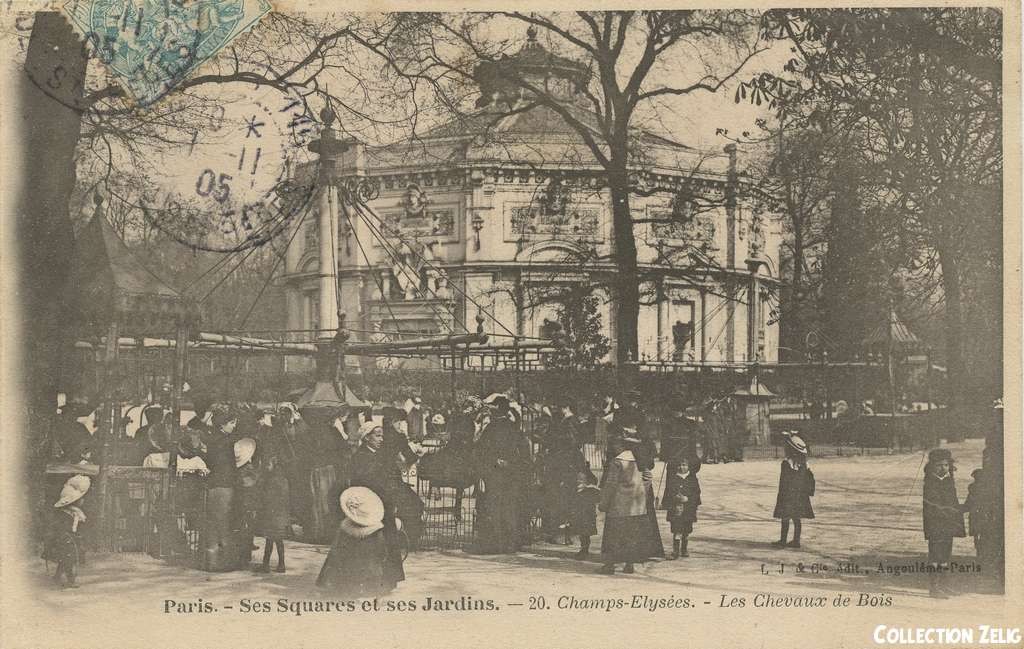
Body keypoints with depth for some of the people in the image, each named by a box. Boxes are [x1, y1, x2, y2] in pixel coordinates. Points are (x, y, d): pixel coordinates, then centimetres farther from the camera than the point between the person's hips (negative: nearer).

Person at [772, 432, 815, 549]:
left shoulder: (786, 463, -17)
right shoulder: (803, 463, 5)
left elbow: (784, 482, -16)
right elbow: (810, 478, 10)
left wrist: (781, 496, -9)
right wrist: (808, 492, 16)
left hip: (788, 495, -7)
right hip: (800, 495, 7)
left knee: (785, 518, 1)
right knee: (796, 519, 12)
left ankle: (783, 541, 5)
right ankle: (796, 540, 15)